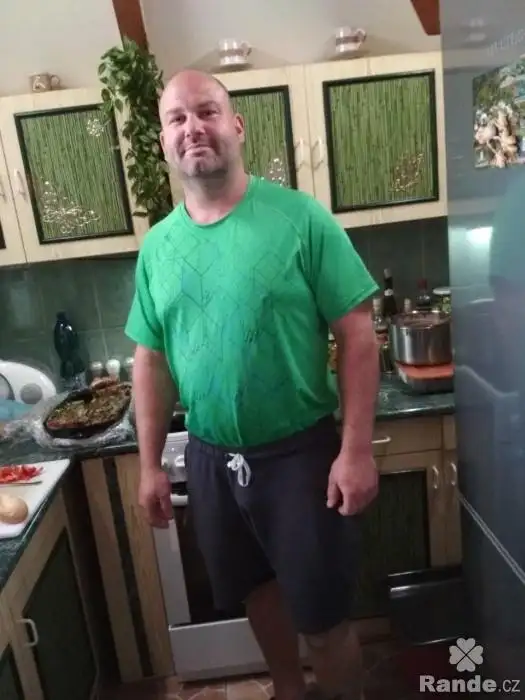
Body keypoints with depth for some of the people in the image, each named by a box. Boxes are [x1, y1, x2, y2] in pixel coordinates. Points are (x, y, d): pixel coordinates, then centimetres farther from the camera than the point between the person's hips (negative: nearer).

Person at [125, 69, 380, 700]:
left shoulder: (300, 217, -12)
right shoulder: (156, 245, 2)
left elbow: (356, 334, -12)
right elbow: (151, 360, 6)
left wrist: (356, 449, -16)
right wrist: (149, 465, 6)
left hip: (302, 452, -4)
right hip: (210, 459, 5)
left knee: (323, 616, 9)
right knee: (258, 592, 24)